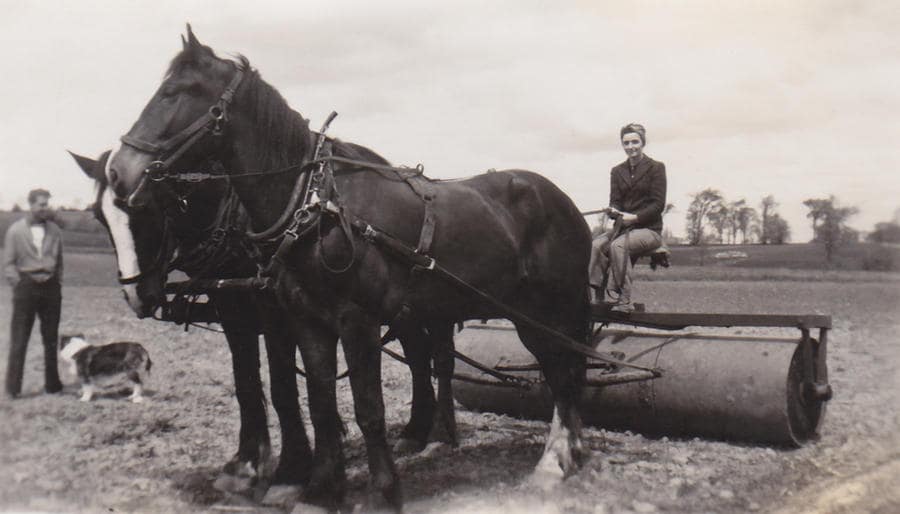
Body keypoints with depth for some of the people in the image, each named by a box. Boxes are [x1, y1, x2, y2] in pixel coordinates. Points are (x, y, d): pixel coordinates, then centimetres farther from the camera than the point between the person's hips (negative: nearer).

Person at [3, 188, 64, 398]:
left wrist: (58, 283, 7)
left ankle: (52, 383, 15)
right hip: (26, 286, -3)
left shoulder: (54, 230, 8)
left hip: (50, 287, 3)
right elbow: (8, 263, 1)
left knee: (51, 339, 7)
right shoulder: (15, 230, -1)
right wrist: (19, 284, -7)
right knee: (19, 340, -2)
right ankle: (12, 388, 4)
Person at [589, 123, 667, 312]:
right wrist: (614, 212, -15)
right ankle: (594, 295, -30)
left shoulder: (656, 168, 1)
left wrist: (635, 217, -20)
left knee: (618, 245, -34)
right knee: (596, 245, -26)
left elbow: (658, 204, -6)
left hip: (649, 228, -4)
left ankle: (622, 301, -31)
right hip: (623, 226, 5)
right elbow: (614, 202, 10)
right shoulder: (617, 171, 15)